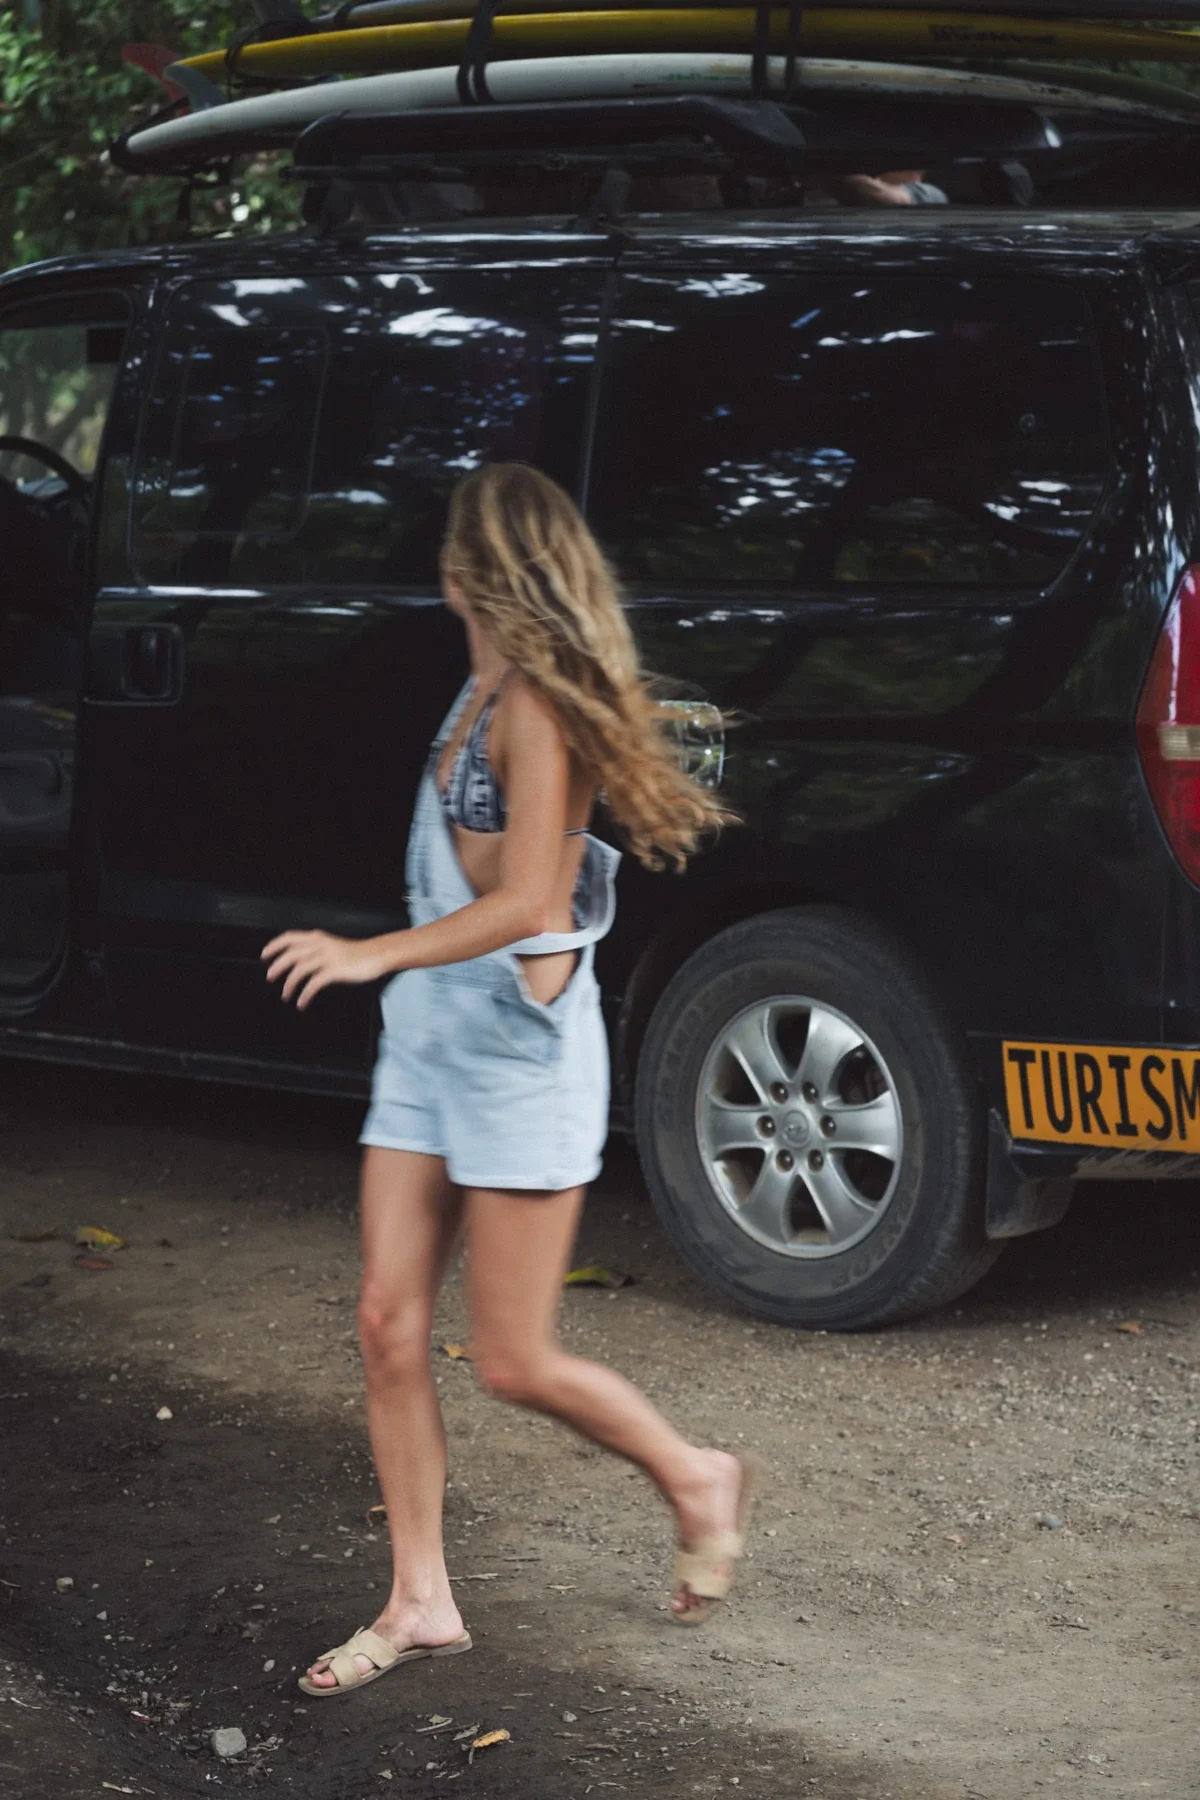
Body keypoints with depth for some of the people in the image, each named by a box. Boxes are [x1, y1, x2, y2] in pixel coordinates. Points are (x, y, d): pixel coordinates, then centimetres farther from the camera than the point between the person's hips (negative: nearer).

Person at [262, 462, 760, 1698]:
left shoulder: (537, 707, -17)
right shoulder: (484, 692, 9)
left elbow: (527, 905, -25)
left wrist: (371, 955, -31)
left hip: (518, 1041, -9)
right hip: (429, 1036, 9)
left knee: (515, 1363, -1)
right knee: (389, 1322, 4)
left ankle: (697, 1482, 23)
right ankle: (419, 1604, 11)